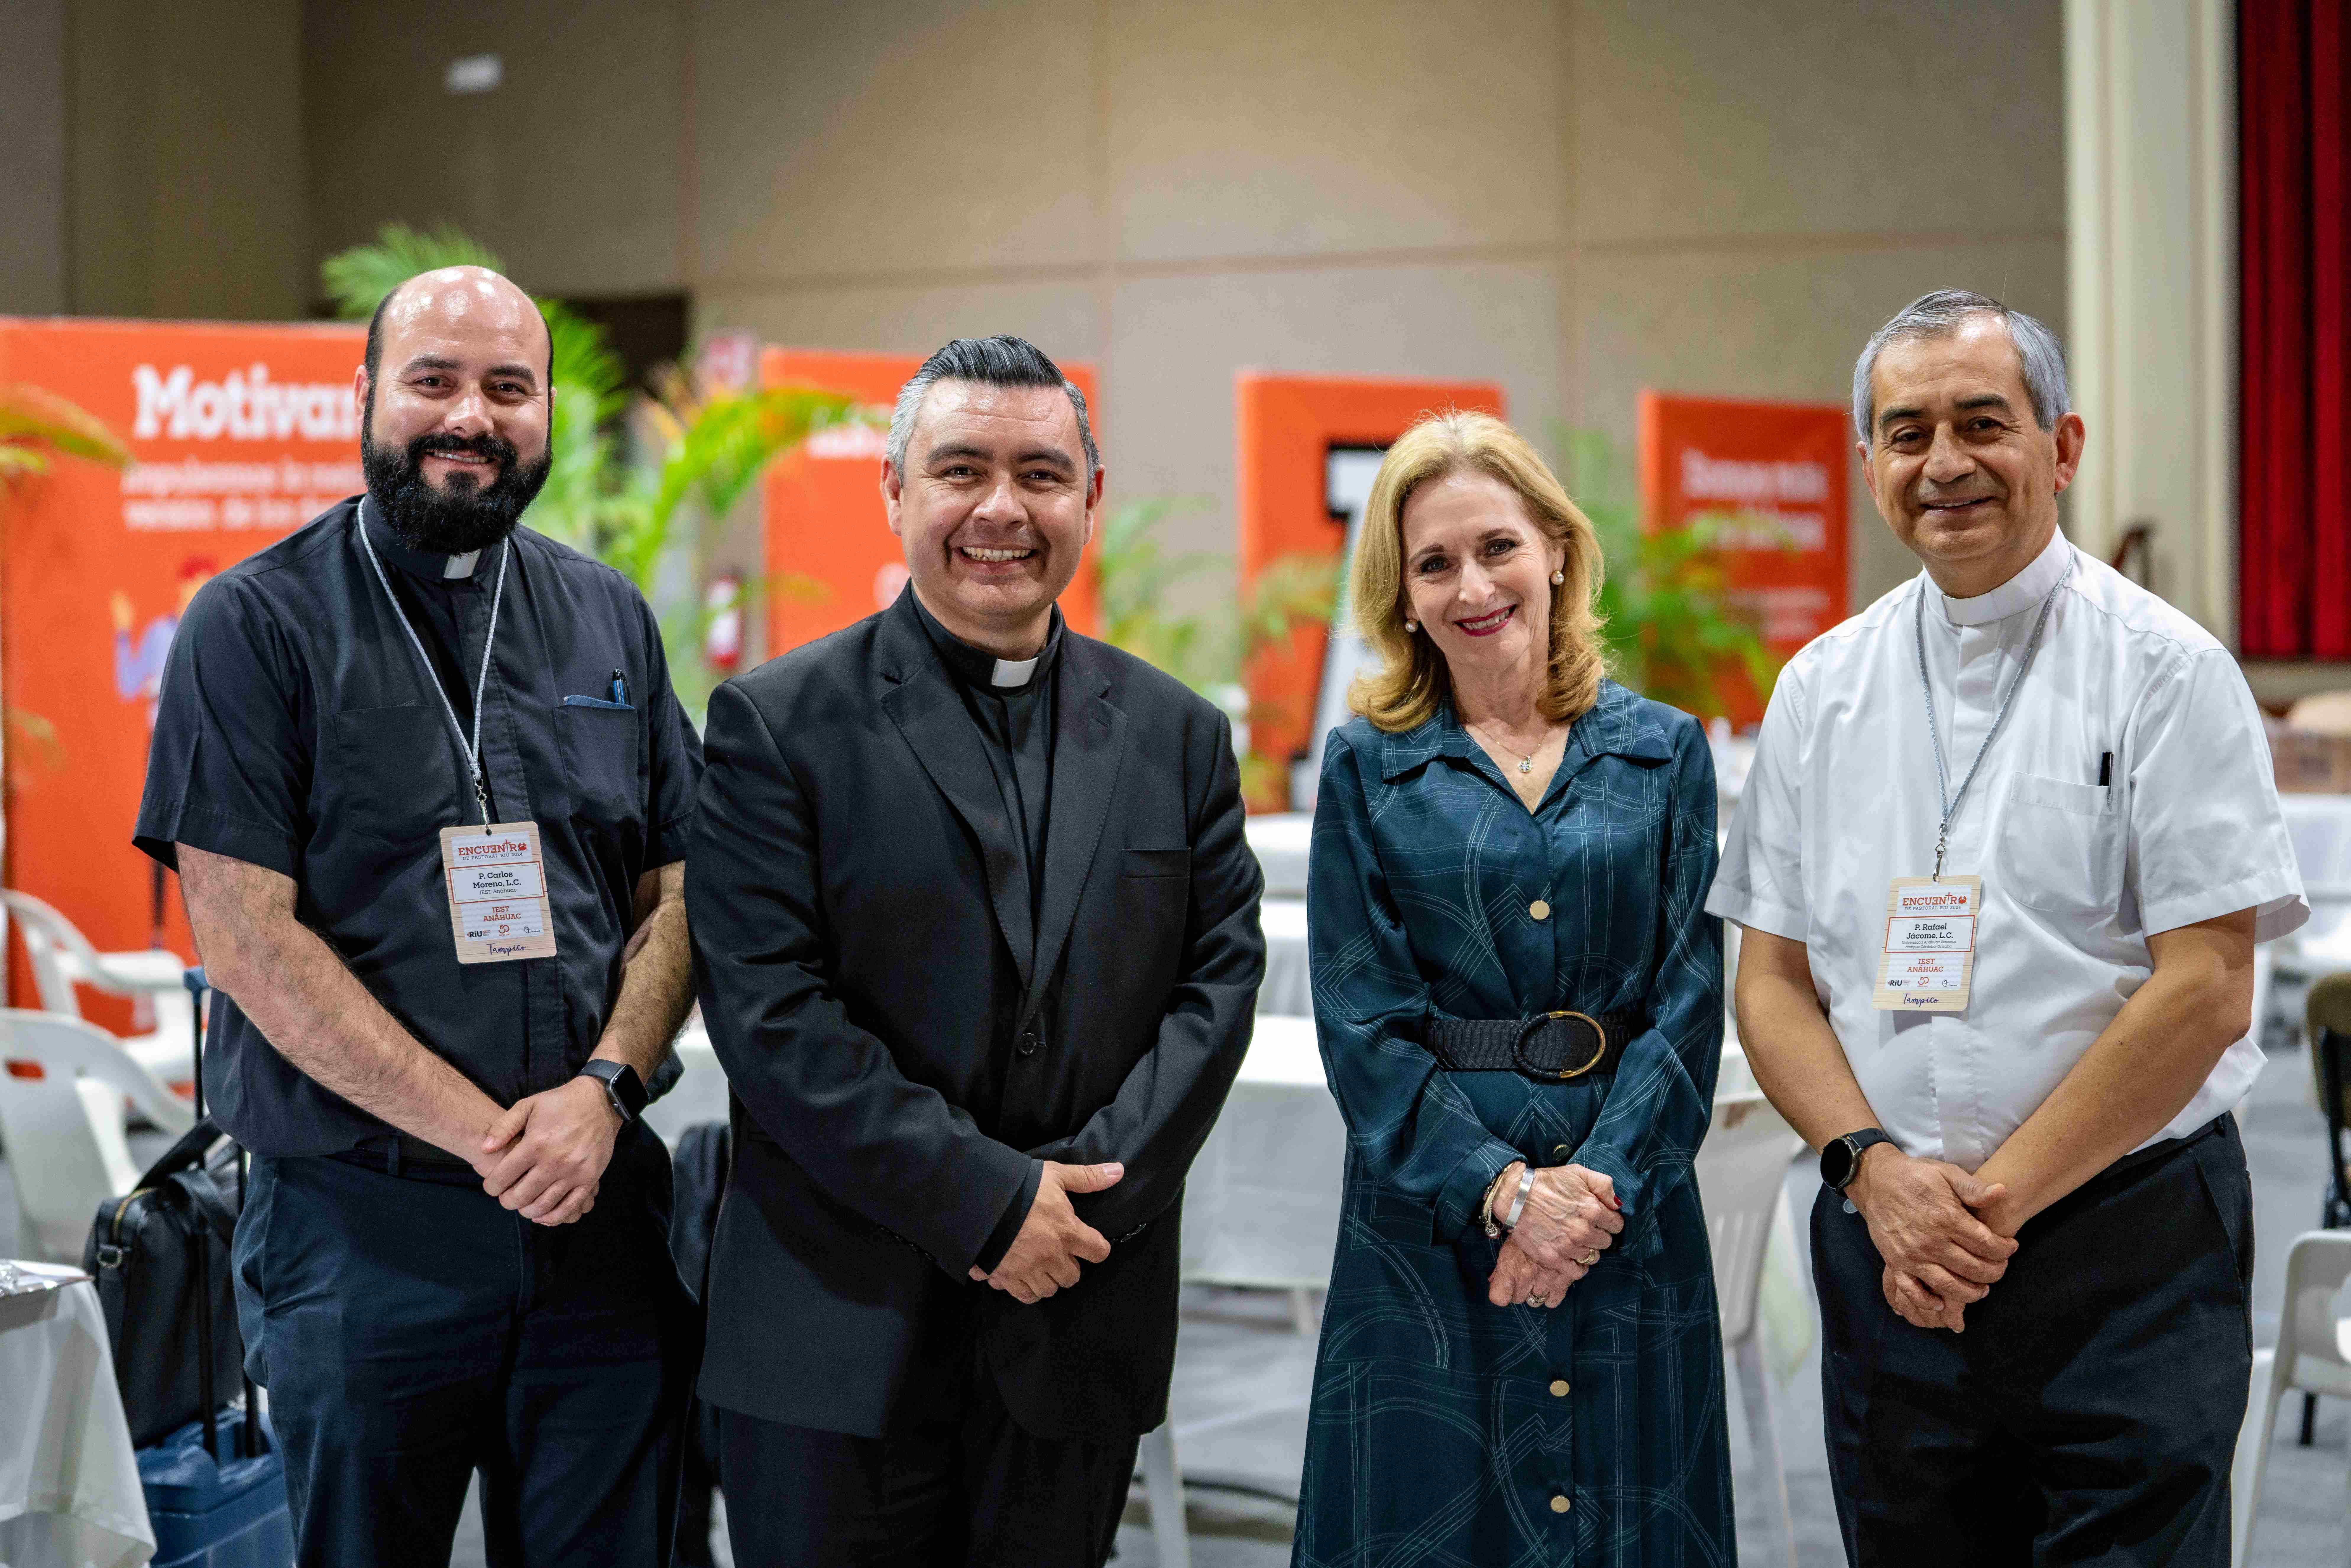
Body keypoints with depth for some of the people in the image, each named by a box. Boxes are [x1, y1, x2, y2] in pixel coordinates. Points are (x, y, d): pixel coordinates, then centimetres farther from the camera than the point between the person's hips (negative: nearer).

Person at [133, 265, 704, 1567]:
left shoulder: (610, 622, 10)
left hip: (600, 1216, 3)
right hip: (360, 1227, -3)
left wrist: (602, 1092, -10)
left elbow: (678, 895, 10)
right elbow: (245, 934, -10)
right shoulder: (256, 624, -3)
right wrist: (486, 1134, -14)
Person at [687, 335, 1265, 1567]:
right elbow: (768, 1012, -11)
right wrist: (985, 1201, -15)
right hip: (841, 1329, -3)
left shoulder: (1177, 736, 9)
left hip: (1079, 1329, 3)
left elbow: (1221, 981, 4)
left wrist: (1091, 1190, -11)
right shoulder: (777, 724, -3)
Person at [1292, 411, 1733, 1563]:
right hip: (1429, 1218, -1)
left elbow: (1689, 1000, 0)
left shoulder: (1665, 753, 6)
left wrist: (1599, 1185, -13)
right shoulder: (1367, 768, 2)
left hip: (1629, 1210, 1)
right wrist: (1502, 1189, -16)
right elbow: (1364, 1023, -4)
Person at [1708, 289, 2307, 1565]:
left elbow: (2206, 989, -10)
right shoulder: (1821, 689, 9)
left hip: (2128, 1251, -4)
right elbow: (1772, 982, 9)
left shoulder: (2165, 670, -4)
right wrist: (1877, 1167, -7)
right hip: (1889, 1255, 4)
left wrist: (1999, 1196, -11)